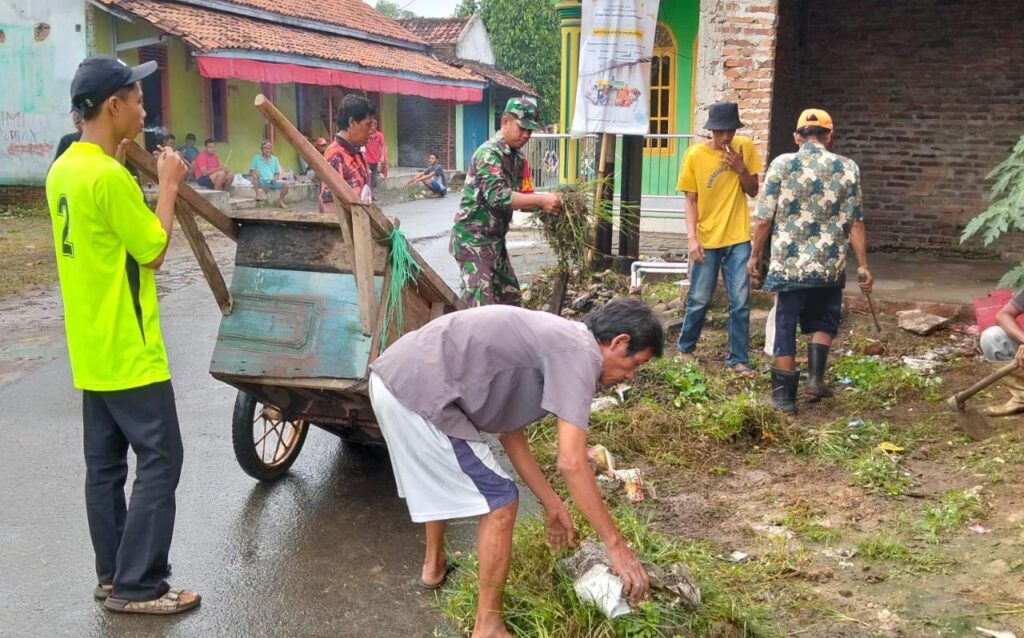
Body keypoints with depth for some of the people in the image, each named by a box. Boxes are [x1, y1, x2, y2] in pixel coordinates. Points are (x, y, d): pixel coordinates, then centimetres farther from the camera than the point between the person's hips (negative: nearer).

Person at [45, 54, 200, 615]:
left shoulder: (64, 170, 9)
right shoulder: (109, 176, -21)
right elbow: (153, 250, -14)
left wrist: (150, 183, 10)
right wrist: (168, 185, -5)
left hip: (91, 349, 10)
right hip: (128, 350, -10)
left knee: (104, 462, 13)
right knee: (160, 459, -2)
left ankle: (112, 575, 22)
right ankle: (136, 586, 4)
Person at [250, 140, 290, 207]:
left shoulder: (275, 159, 14)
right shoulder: (256, 158, 8)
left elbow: (277, 173, 15)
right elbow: (251, 171, 7)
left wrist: (275, 178, -7)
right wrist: (254, 171, -16)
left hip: (272, 182, 2)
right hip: (262, 182, -2)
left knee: (285, 184, -25)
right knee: (256, 172, -32)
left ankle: (280, 200, 2)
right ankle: (257, 194, -23)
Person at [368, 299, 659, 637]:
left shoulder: (552, 342, 21)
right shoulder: (580, 353, -8)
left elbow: (510, 433, 25)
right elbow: (572, 463, -15)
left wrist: (552, 504, 29)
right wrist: (616, 544, -7)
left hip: (393, 375, 10)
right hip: (419, 392, -10)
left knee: (440, 476, 35)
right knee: (500, 503, 2)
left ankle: (434, 565, 55)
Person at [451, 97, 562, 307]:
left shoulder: (518, 156, 10)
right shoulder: (489, 153, -19)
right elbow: (498, 197, -31)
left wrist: (543, 205, -6)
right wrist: (541, 199, -35)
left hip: (495, 238, 10)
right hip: (473, 239, -9)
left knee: (510, 297, 15)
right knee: (483, 306, -12)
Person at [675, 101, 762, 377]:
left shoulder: (745, 147, -2)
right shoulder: (695, 155, -8)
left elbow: (753, 192, 4)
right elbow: (690, 200, -4)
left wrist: (741, 168, -14)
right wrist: (691, 237, -12)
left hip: (738, 239, 2)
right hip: (706, 239, -1)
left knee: (740, 302, 1)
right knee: (699, 300, 7)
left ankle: (738, 358, 11)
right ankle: (686, 348, 27)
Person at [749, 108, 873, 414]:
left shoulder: (781, 164, -4)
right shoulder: (848, 168, 0)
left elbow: (763, 219, -5)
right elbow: (855, 223, -1)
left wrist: (755, 255, 8)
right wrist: (863, 265, 5)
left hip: (789, 263, -1)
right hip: (830, 265, 2)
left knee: (785, 325, 10)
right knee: (824, 321, 24)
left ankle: (785, 394, 14)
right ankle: (816, 376, 11)